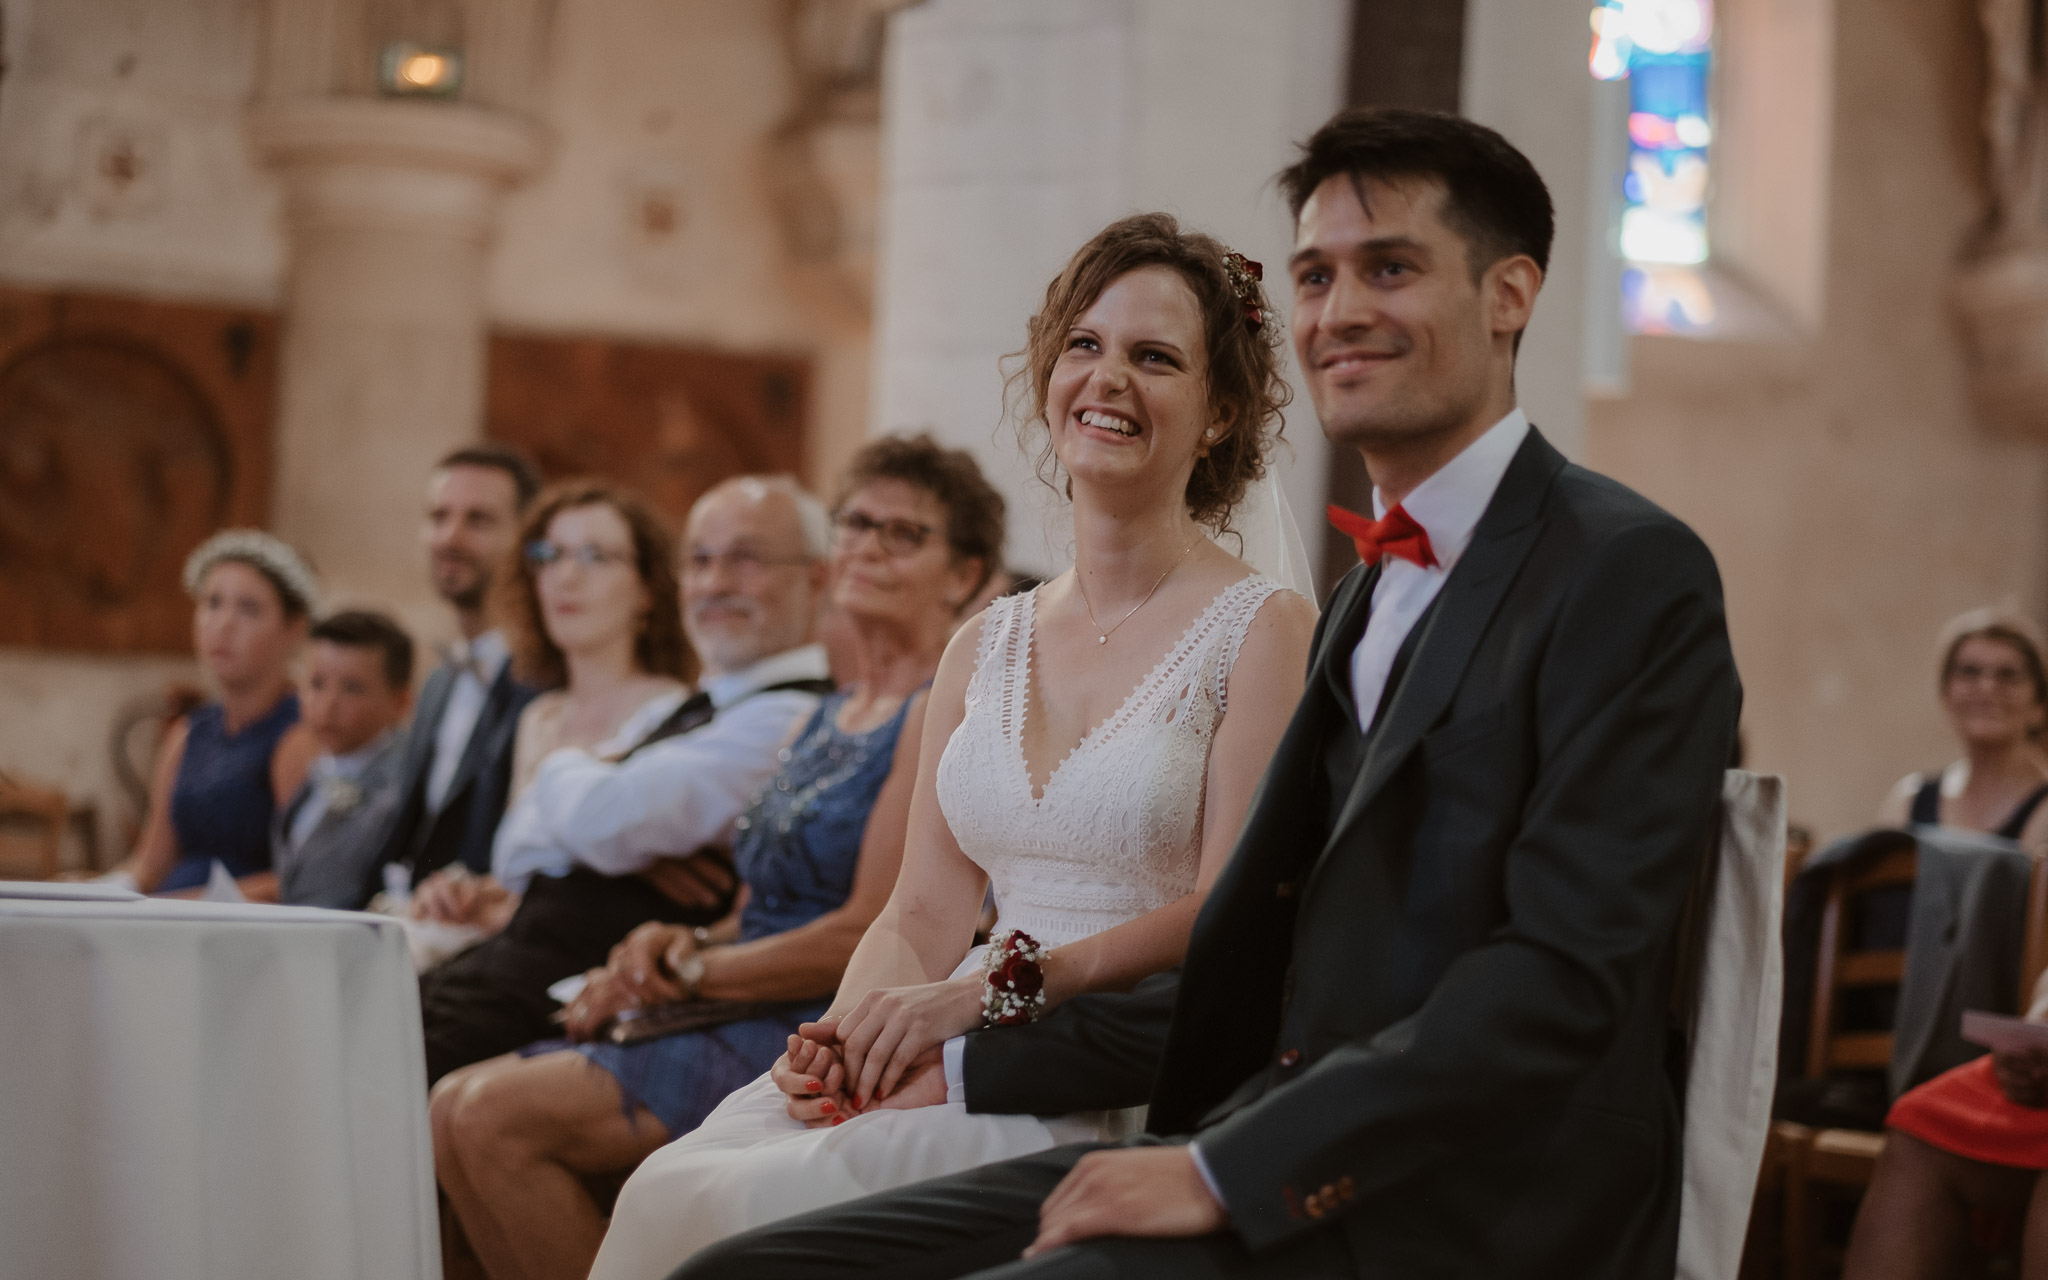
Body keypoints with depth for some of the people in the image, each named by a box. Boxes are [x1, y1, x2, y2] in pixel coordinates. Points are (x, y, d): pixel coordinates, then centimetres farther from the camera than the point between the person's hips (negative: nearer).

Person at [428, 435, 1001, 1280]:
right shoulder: (830, 717, 20)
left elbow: (872, 934, -16)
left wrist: (691, 972, -8)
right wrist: (683, 943, -1)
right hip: (747, 1022, 9)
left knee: (498, 1118, -20)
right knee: (456, 1107, -4)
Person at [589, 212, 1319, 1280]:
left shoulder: (1267, 629, -1)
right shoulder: (987, 647, 16)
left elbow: (1230, 912, -10)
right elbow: (922, 915, 14)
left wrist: (993, 988, -19)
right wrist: (849, 1032, -7)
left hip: (1137, 1098, -5)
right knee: (669, 1185, -21)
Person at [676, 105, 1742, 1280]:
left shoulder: (1632, 575, -7)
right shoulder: (1375, 591, 21)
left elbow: (1561, 977, -17)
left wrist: (1223, 1171, -20)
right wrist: (968, 1069, 14)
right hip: (1303, 1169, 8)